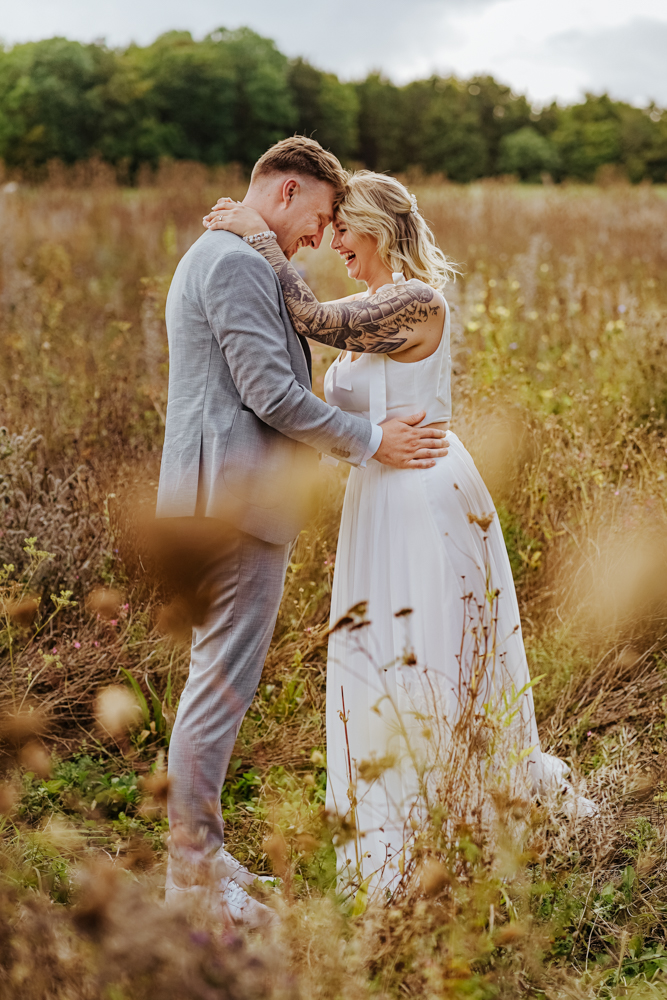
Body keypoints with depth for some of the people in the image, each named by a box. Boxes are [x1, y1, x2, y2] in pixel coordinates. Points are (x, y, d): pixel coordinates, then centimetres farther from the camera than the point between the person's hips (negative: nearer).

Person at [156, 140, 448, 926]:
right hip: (236, 496, -11)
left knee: (215, 677, 16)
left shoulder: (216, 255, 20)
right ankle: (193, 873, 6)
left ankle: (195, 851, 26)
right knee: (222, 682, -4)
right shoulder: (238, 263, -14)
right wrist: (370, 441, -10)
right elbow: (271, 393, -20)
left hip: (222, 496, 11)